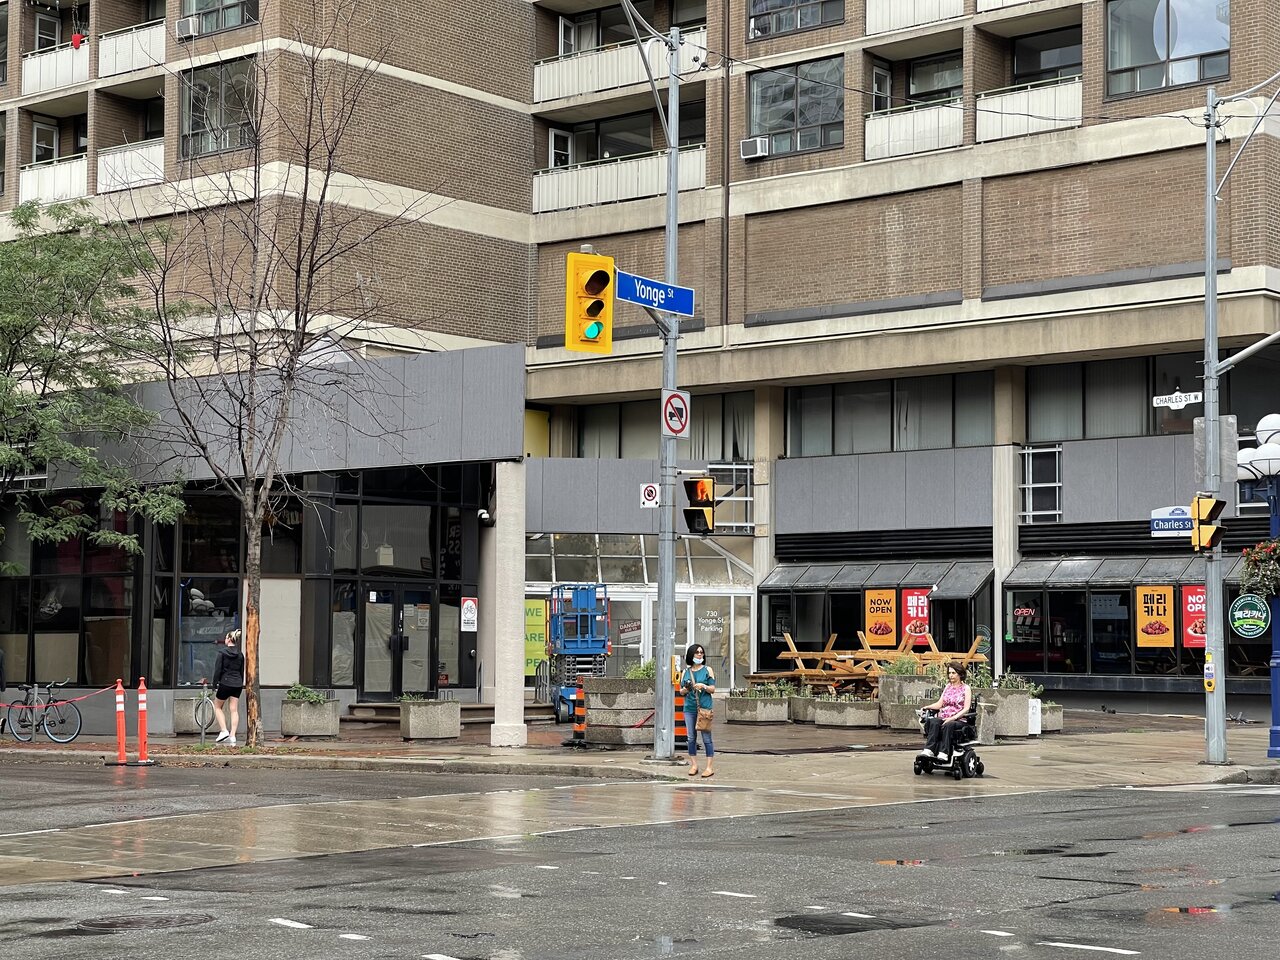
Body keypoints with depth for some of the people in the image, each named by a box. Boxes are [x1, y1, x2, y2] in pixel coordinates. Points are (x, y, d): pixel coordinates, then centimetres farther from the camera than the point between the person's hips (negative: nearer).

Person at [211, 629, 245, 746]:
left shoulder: (222, 653, -8)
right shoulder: (240, 655, 8)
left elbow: (217, 670, -9)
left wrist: (214, 686, -3)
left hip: (225, 683, -5)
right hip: (237, 684, 5)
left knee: (217, 707, 13)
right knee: (234, 710, 5)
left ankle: (224, 731, 0)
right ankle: (232, 737, 0)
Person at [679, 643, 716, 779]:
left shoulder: (707, 670, 4)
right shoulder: (685, 672, 11)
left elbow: (713, 689, 3)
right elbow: (681, 691, 14)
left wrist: (704, 686, -16)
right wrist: (686, 689, -8)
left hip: (704, 707, -3)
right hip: (689, 708, 3)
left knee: (706, 737, -4)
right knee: (691, 737, 5)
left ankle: (710, 767, -1)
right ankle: (693, 765, 14)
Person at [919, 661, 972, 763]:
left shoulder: (965, 688, 4)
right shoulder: (948, 687, 21)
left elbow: (966, 709, -6)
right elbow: (940, 704, 17)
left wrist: (953, 718, -19)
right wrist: (927, 707, -2)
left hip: (958, 719, -4)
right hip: (944, 717, 4)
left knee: (948, 725, -38)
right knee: (933, 722, -29)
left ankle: (944, 753, -48)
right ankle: (929, 750, -43)